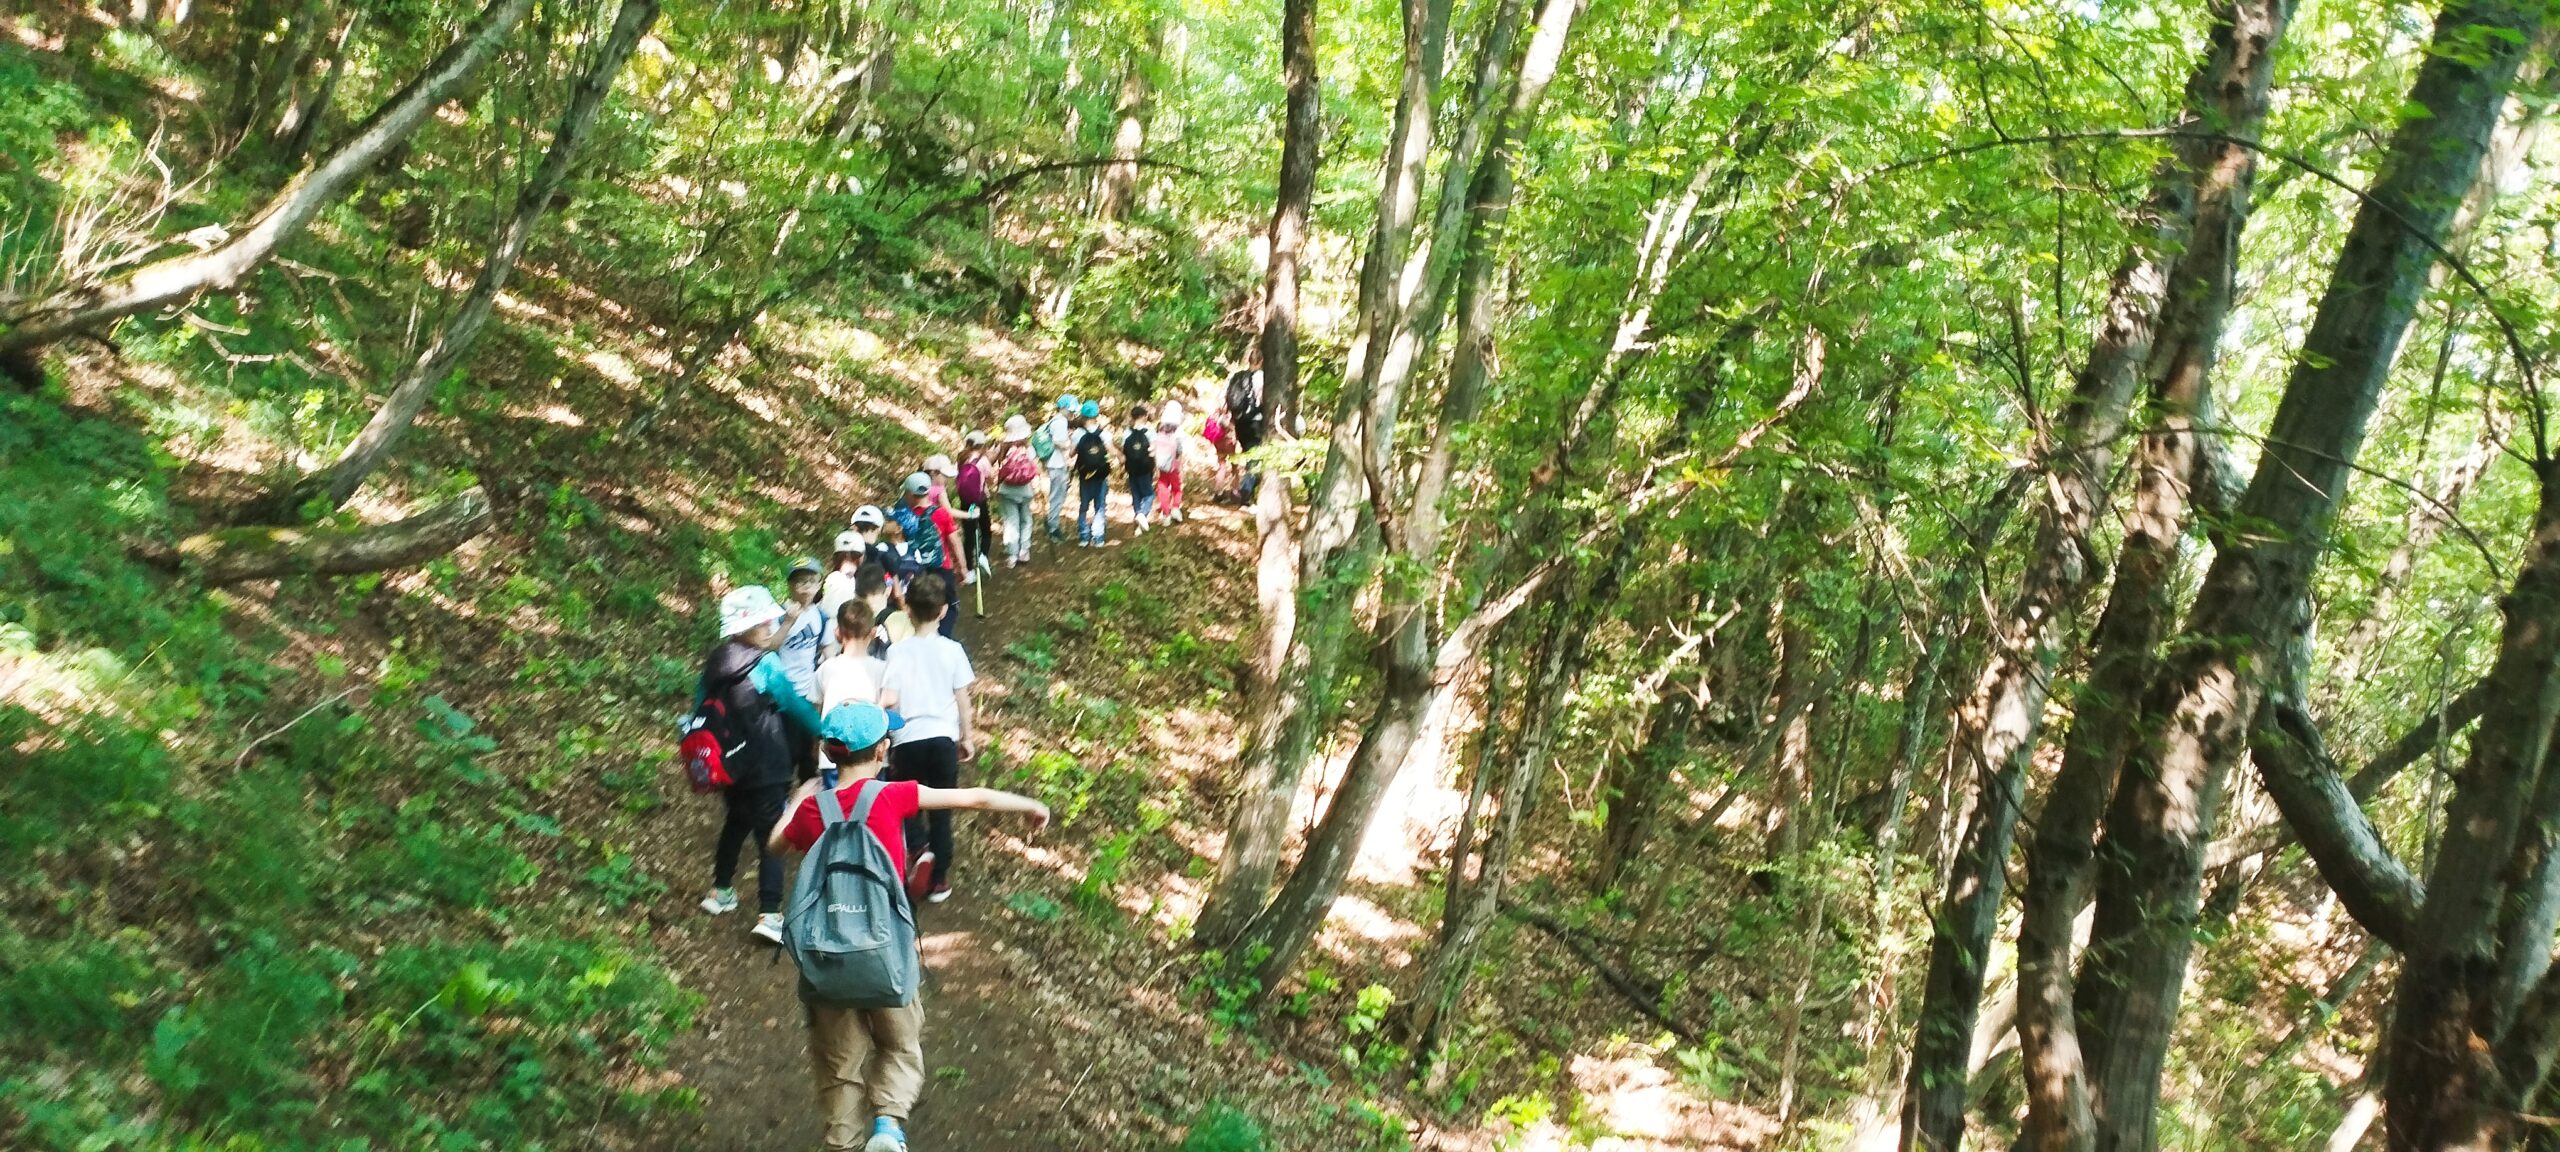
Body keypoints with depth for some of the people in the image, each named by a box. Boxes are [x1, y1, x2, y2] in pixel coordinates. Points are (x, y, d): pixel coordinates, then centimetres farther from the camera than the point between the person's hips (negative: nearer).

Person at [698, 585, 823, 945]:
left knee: (736, 822, 28)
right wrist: (823, 730, 9)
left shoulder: (716, 661, 2)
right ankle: (769, 915, -11)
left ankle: (721, 892, 41)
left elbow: (700, 706, 10)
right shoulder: (765, 664, -17)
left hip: (729, 763, 7)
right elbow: (795, 705, -9)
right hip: (764, 767, -7)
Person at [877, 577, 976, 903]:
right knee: (941, 810, 13)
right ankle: (939, 880, 16)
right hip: (943, 737, 1)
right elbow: (963, 700, 2)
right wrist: (968, 737, 13)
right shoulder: (952, 650, -2)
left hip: (907, 739, -1)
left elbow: (888, 700, -15)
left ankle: (921, 849, -10)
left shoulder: (898, 650, -5)